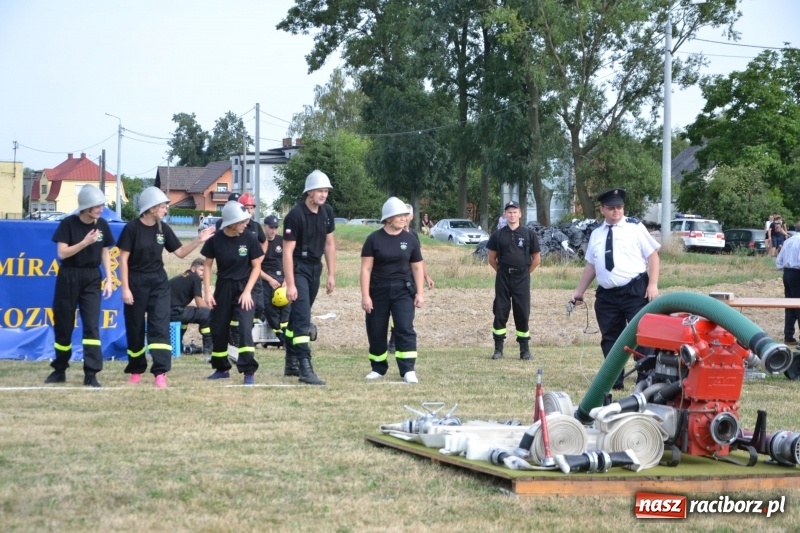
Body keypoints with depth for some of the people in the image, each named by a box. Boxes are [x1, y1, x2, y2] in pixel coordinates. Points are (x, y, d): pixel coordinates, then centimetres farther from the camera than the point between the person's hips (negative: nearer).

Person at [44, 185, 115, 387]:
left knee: (92, 325, -8)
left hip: (92, 278, 2)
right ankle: (59, 370, 23)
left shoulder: (102, 225, 0)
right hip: (69, 277, -2)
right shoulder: (68, 224, -12)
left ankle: (91, 374, -8)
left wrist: (109, 279, 3)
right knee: (63, 325, 7)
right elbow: (62, 253, -15)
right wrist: (85, 242, -26)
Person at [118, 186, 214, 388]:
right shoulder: (132, 228, -11)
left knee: (160, 326, -8)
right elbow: (123, 259, -10)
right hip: (136, 282, -4)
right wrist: (125, 288, -14)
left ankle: (160, 372, -12)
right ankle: (136, 371, 21)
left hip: (159, 282, 4)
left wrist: (198, 240, -4)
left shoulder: (163, 228, 3)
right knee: (135, 328, 5)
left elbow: (180, 252, 11)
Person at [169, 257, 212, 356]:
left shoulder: (181, 277, 25)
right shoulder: (195, 278, 1)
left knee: (187, 310, 38)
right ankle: (208, 348, 2)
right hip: (173, 312, -9)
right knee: (207, 314, -4)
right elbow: (200, 305, -1)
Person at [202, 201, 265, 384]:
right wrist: (207, 292, -4)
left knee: (245, 327, -16)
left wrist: (247, 292, -11)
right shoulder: (215, 240, -9)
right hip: (223, 288, 2)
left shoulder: (249, 238, -11)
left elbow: (256, 267, -4)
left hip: (244, 288, -2)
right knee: (218, 329, 9)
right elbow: (208, 266, 2)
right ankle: (222, 369, 27)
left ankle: (249, 372, -14)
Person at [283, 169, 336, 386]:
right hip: (298, 268, -7)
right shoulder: (296, 215, -18)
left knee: (299, 314, 15)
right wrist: (290, 285, -21)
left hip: (315, 268, 7)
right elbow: (288, 251, -18)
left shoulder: (327, 212, 3)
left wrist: (331, 274, 10)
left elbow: (329, 243, 13)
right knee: (303, 317, -13)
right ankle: (305, 368, -18)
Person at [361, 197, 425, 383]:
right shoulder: (374, 239, -4)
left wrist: (419, 293, 1)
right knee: (376, 331, 6)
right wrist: (365, 295, -11)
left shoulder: (410, 239, 3)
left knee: (405, 328, -12)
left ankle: (408, 370, -11)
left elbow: (417, 268, 8)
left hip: (403, 290, 0)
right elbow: (366, 269, -5)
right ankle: (378, 368, 23)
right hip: (378, 290, 0)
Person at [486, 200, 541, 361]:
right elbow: (492, 258, 10)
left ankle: (525, 350, 7)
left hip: (522, 278, -1)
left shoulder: (529, 234, 2)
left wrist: (525, 273, 4)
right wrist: (503, 271, 5)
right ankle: (498, 349, 8)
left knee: (523, 313, 1)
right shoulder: (498, 235, 4)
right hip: (503, 278, 1)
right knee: (500, 313, 2)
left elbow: (536, 259, 7)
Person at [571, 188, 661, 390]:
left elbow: (653, 256, -3)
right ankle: (614, 382, 19)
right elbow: (591, 265, 19)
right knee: (610, 339, 10)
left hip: (635, 291, -5)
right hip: (607, 295, 5)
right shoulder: (596, 234, 13)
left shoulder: (635, 228, 0)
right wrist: (579, 291, 16)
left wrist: (653, 285, -13)